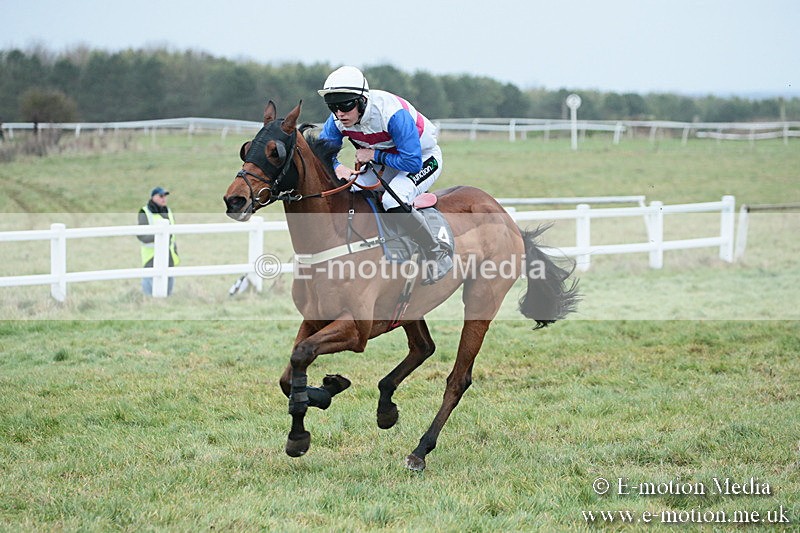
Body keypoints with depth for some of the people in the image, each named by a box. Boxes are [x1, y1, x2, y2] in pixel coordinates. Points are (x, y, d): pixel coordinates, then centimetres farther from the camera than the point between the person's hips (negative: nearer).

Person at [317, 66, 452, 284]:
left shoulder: (392, 113, -37)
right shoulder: (338, 119, -18)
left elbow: (412, 161, -35)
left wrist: (375, 156, -28)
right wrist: (337, 167, -27)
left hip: (424, 158, -7)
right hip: (386, 161, 7)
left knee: (393, 201, -33)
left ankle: (438, 254, -16)